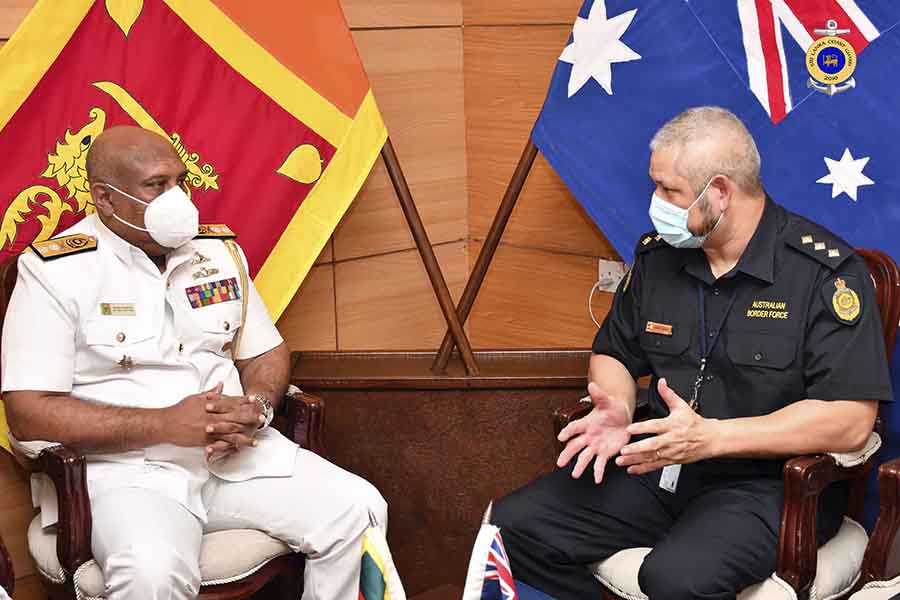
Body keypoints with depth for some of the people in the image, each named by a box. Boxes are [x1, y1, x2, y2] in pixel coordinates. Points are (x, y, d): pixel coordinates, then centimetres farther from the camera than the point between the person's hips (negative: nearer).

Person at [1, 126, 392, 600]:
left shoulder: (221, 251, 12)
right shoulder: (54, 273, -6)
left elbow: (266, 352, 18)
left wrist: (257, 406, -8)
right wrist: (166, 424, -20)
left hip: (240, 455, 6)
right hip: (126, 468, -5)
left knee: (359, 511, -11)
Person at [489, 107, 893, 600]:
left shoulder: (826, 272, -12)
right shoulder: (657, 255, 6)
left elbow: (850, 420, -19)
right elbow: (614, 353, 19)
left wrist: (709, 437, -25)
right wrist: (616, 411, -6)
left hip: (770, 482, -6)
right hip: (657, 467, 6)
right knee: (515, 523, -12)